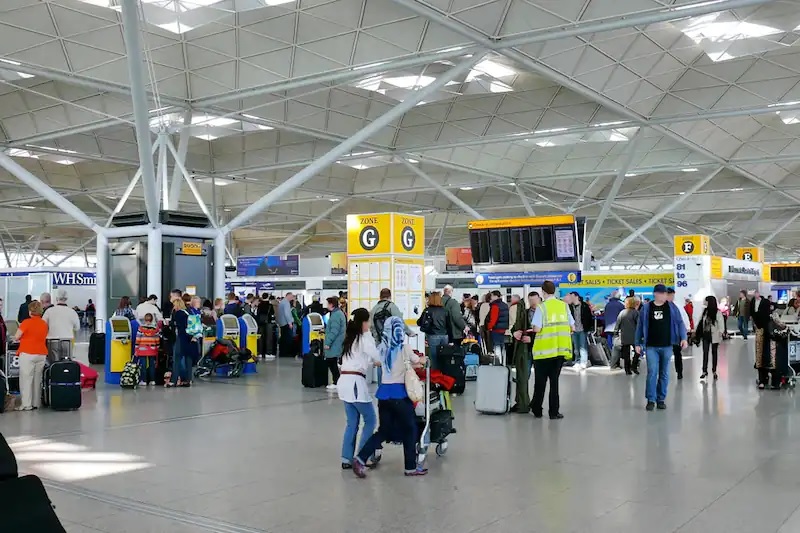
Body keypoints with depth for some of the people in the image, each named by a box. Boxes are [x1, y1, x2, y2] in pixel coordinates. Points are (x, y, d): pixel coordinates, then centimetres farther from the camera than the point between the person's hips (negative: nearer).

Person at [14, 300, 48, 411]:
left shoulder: (26, 322, -10)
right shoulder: (44, 324, 5)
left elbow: (16, 337, -9)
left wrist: (22, 338, 13)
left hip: (27, 353, -5)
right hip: (42, 354, 5)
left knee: (26, 378, 0)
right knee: (37, 379, 12)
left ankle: (26, 404, -1)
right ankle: (36, 403, 15)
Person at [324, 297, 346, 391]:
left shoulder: (335, 315, -19)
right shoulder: (339, 313, 14)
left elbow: (334, 331, -23)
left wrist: (328, 343, -21)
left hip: (334, 345, -10)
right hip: (336, 345, 10)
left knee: (332, 363, -4)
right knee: (331, 362, 14)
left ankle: (336, 383, 1)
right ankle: (336, 382, 18)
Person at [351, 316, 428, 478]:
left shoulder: (382, 348, 7)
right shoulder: (404, 348, -6)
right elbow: (418, 361, 7)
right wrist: (424, 358, 31)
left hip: (384, 392, 5)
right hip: (399, 392, -5)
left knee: (384, 430, 13)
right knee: (410, 429, 9)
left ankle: (361, 458, 0)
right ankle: (411, 467, 13)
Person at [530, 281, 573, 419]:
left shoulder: (541, 307, -9)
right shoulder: (564, 305, 3)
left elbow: (537, 329, -15)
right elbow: (572, 328, 5)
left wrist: (534, 328, 7)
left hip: (544, 349, -3)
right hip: (561, 349, 3)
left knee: (540, 381, 10)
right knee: (554, 380, 10)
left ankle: (537, 409, 18)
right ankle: (554, 412, 8)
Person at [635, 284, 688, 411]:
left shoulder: (672, 307, 3)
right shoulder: (646, 308, 2)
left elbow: (680, 323, 3)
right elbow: (640, 326, 6)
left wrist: (683, 338, -11)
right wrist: (638, 344, 5)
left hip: (666, 346, 1)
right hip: (651, 346, -1)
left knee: (664, 374, 7)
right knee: (652, 372, -7)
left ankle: (661, 399, 17)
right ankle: (651, 400, 1)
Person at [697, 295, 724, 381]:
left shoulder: (718, 312, -10)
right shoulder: (705, 311, 6)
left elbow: (721, 323, -13)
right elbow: (701, 321, 11)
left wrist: (720, 332, -22)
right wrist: (697, 329, 10)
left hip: (714, 335, -4)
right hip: (706, 335, 4)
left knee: (714, 353, 9)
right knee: (705, 352, 3)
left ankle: (714, 371, 18)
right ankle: (704, 371, 6)